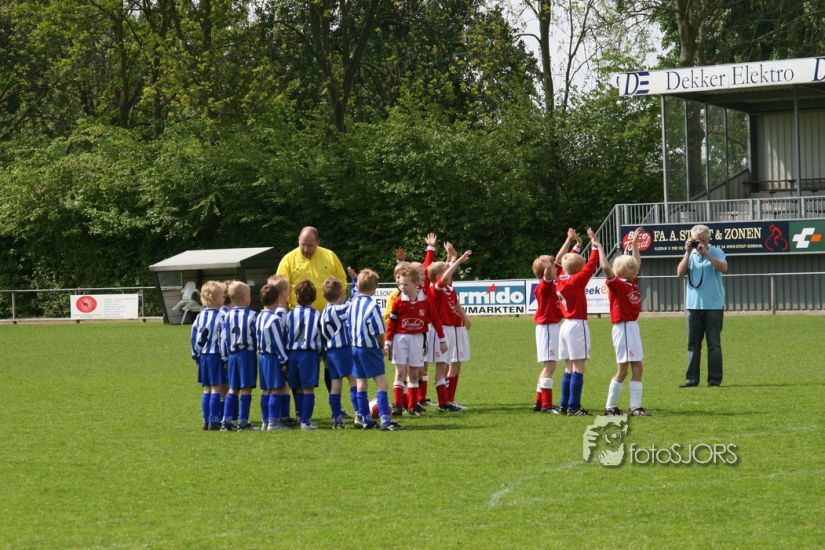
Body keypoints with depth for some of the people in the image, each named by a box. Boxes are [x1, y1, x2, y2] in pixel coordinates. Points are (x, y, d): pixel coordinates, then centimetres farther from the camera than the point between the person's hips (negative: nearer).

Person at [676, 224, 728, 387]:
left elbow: (724, 268, -19)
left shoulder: (716, 252, 0)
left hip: (713, 305, -4)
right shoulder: (690, 254, 10)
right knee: (693, 344, 4)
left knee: (714, 343, -1)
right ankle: (692, 378, 7)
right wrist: (687, 253, -7)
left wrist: (706, 253, -19)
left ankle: (715, 379, 2)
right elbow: (680, 273, -2)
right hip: (693, 304, 4)